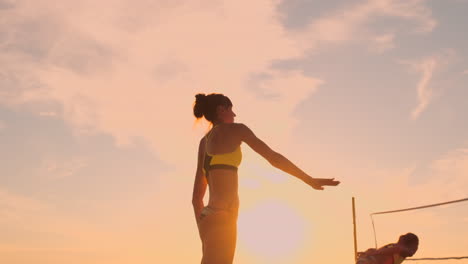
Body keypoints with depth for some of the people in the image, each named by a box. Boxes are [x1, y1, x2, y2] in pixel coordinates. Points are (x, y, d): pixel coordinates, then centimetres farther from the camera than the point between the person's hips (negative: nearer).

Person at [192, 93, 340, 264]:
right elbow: (273, 157, 3)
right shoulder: (234, 129, 3)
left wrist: (204, 233, 24)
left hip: (209, 217, 8)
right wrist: (309, 180, 10)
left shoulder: (204, 141, 22)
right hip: (222, 217, -8)